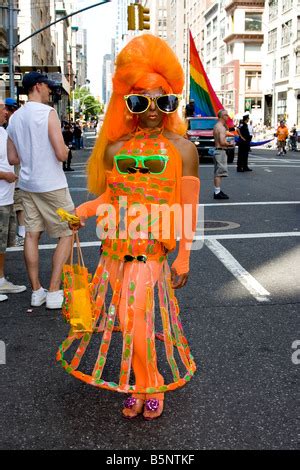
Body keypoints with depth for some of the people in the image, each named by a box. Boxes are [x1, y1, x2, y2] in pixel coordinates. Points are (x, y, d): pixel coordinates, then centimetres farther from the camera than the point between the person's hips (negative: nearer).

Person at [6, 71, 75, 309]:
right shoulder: (48, 113, -13)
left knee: (32, 234, 10)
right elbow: (61, 154, -20)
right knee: (66, 235, 4)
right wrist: (66, 149, 2)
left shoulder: (14, 118, 8)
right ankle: (54, 292, 1)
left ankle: (36, 291, 16)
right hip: (51, 185, -7)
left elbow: (13, 158, 12)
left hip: (27, 184, 7)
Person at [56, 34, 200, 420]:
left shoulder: (181, 148, -2)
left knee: (136, 320, -6)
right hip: (116, 248, 4)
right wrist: (84, 211, -5)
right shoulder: (116, 148, 7)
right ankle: (144, 387, 31)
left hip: (152, 251, -4)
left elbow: (188, 209, -3)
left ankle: (148, 387, 20)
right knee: (128, 319, 11)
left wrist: (183, 258, -3)